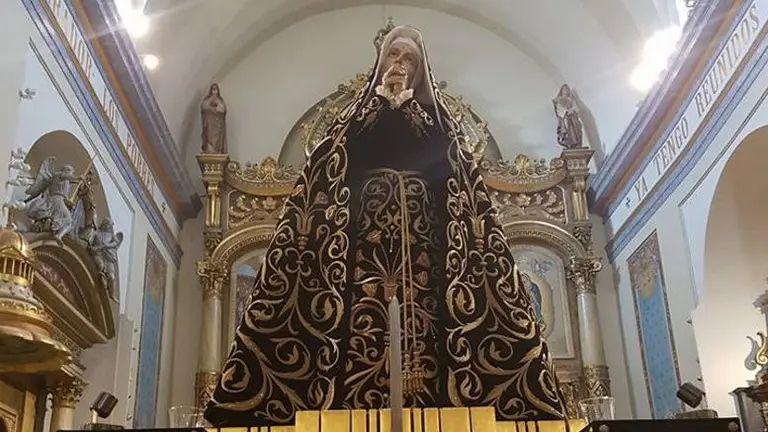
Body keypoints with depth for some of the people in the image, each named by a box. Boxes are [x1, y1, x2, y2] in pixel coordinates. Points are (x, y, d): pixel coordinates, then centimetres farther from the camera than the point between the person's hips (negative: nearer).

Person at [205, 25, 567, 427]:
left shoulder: (433, 114, 20)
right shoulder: (359, 112, 21)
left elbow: (440, 165, -1)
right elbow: (344, 163, -1)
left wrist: (404, 103, 2)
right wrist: (385, 99, 2)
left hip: (420, 230, 1)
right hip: (370, 228, 0)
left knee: (421, 319, -12)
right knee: (365, 317, -15)